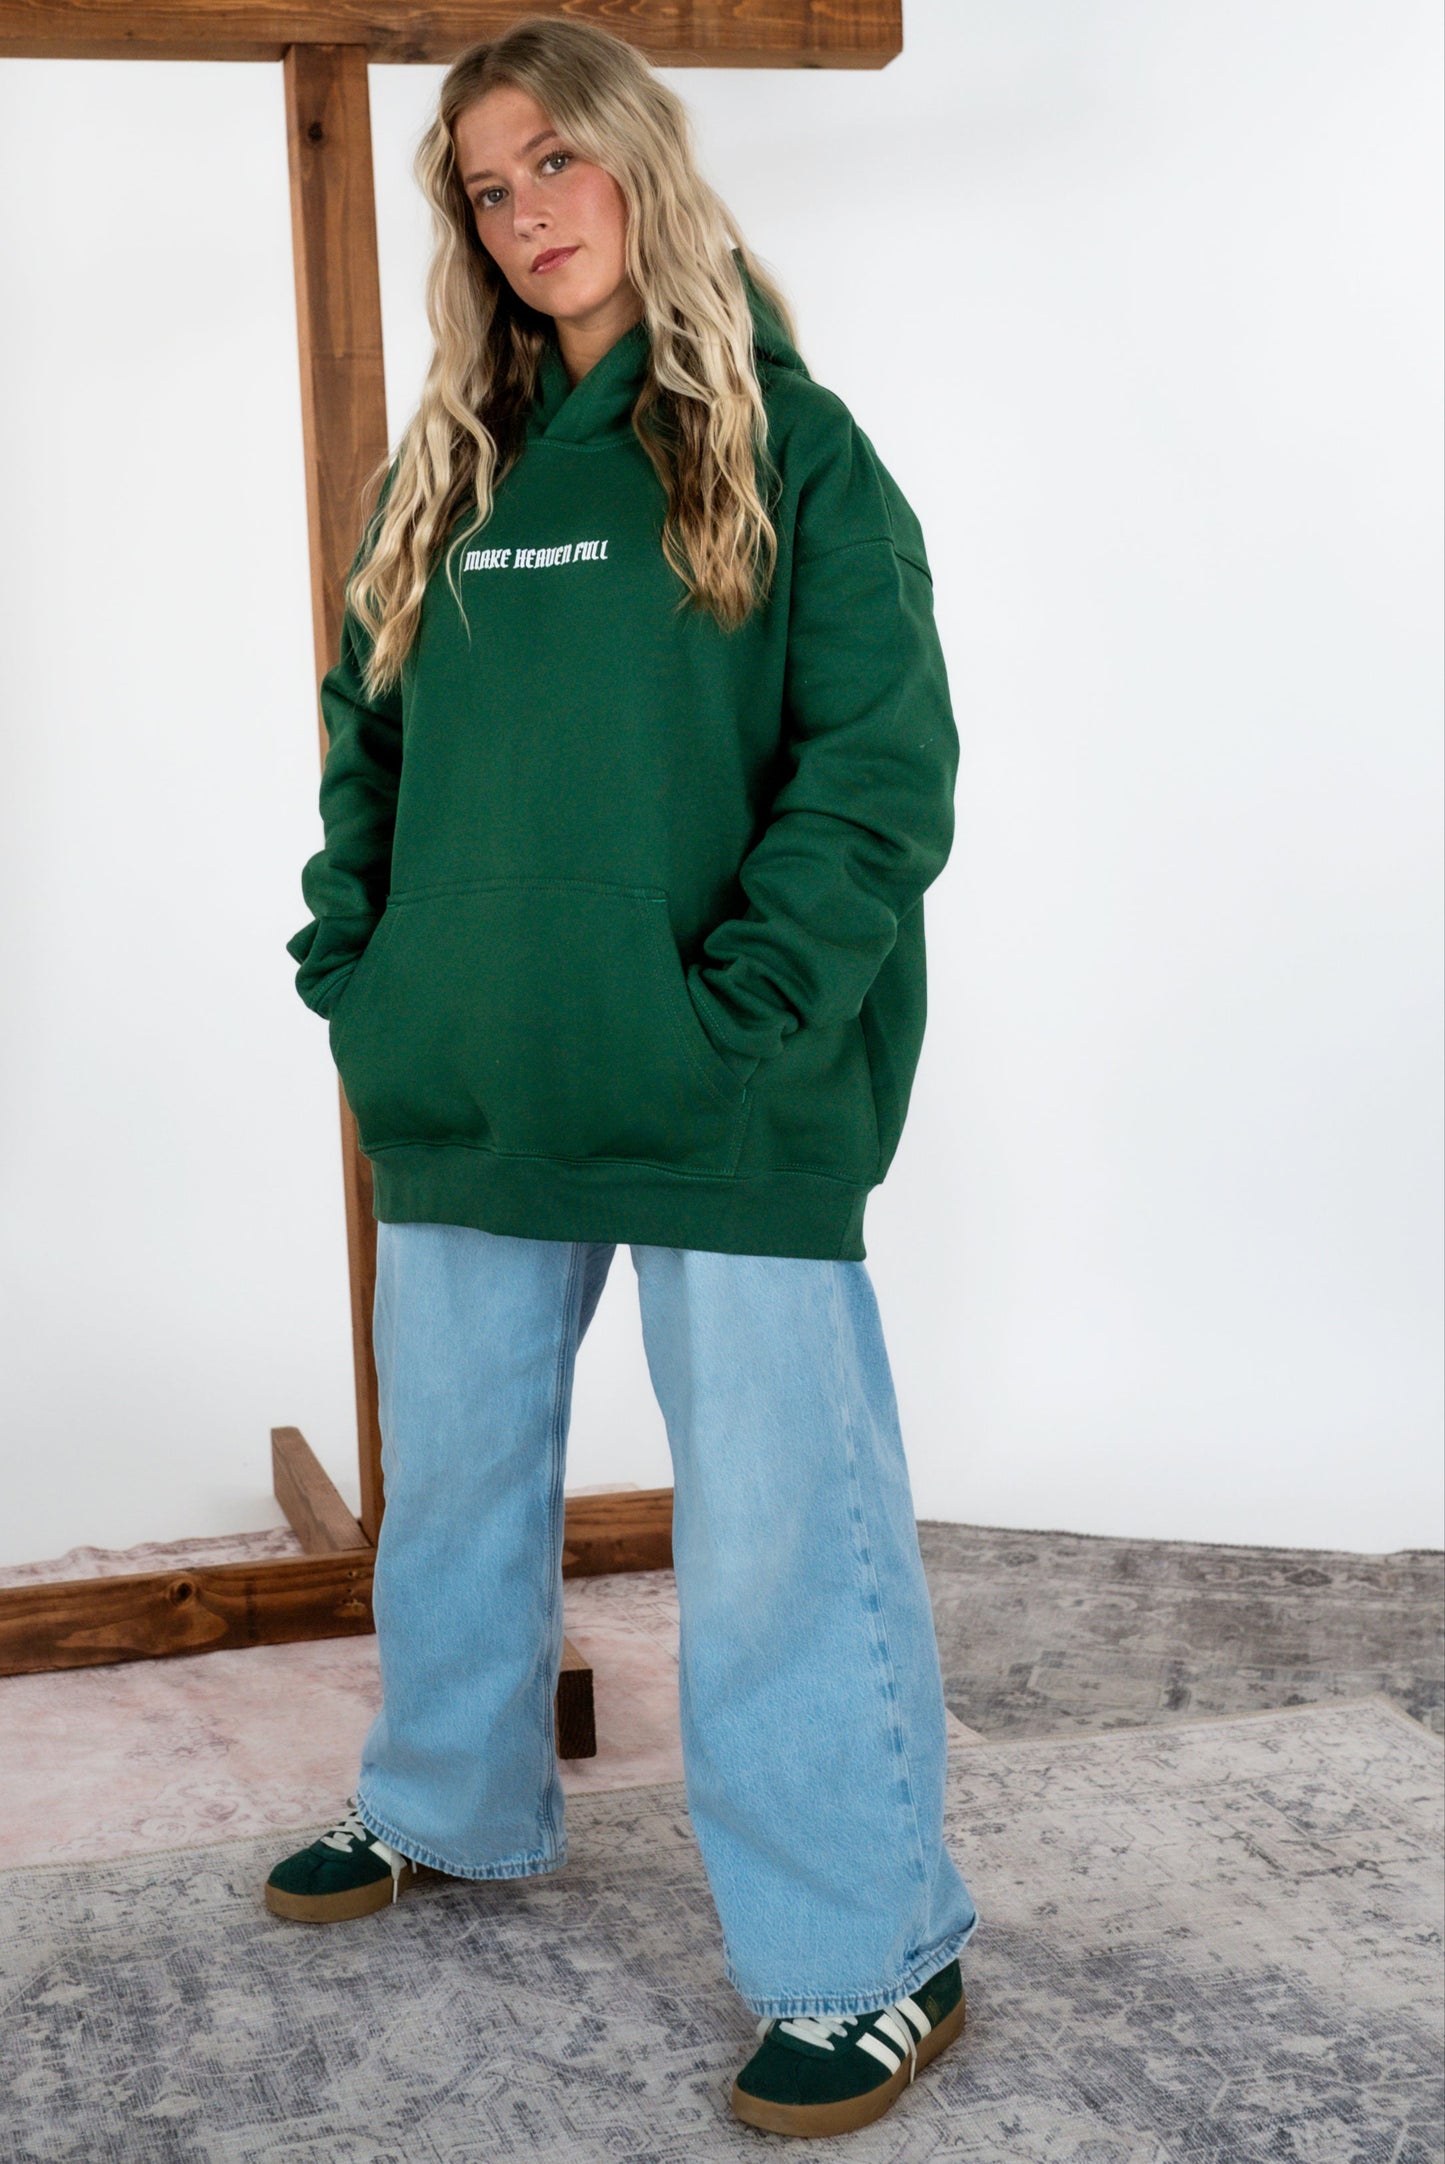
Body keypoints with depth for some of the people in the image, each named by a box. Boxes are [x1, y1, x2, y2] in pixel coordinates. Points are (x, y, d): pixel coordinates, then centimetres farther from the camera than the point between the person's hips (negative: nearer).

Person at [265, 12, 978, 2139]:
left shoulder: (786, 443, -3)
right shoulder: (447, 473, 13)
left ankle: (873, 1955, 13)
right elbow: (368, 743, 18)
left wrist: (747, 1021, -17)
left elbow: (884, 766, -10)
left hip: (724, 1111, -6)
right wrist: (354, 976, 5)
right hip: (463, 1097, 6)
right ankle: (452, 1806, 42)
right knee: (451, 1480, 19)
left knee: (773, 1525, -2)